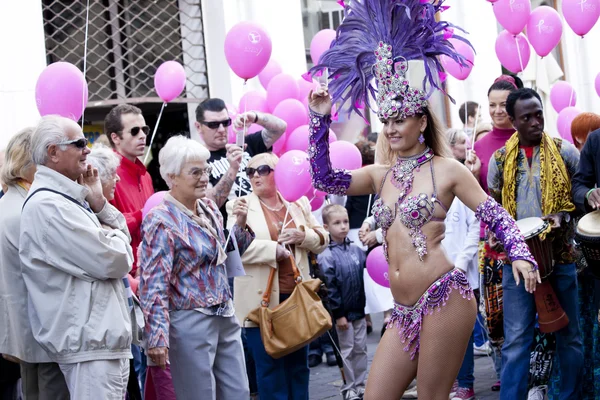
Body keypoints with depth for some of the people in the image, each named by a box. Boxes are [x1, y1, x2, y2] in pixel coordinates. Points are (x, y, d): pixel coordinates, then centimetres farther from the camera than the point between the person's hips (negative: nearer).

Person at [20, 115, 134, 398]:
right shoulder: (48, 205, -17)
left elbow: (124, 236, 18)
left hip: (99, 336, 10)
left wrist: (99, 204, 3)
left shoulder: (67, 199, 16)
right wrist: (112, 236, 2)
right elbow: (114, 262, -20)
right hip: (90, 342, -10)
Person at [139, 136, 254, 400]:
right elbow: (154, 285, -18)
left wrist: (240, 226, 5)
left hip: (225, 317, 8)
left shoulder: (209, 208, 9)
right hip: (191, 321, -8)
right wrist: (157, 337, -25)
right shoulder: (161, 221, -13)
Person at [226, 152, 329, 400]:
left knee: (299, 364, 12)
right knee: (270, 367, 0)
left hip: (297, 296, 4)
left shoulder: (298, 204, 11)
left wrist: (303, 236, -8)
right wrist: (274, 249, -19)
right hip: (262, 299, -4)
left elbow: (322, 240, 13)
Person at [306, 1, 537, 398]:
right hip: (404, 311, 6)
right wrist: (320, 119, 3)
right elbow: (324, 178, 9)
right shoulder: (381, 176, 14)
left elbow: (497, 216, -1)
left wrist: (521, 255, -18)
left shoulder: (447, 170, -1)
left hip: (443, 299, -6)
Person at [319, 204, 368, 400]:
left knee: (360, 349, 12)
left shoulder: (355, 249, 2)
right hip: (343, 313, -5)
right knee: (347, 351, 6)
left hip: (359, 310, 5)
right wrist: (338, 314, -14)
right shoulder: (326, 256, -14)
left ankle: (360, 384, 24)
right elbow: (329, 288, -14)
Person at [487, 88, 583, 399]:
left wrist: (563, 216, -14)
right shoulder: (500, 159, 5)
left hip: (560, 255, 0)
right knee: (516, 339, -2)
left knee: (569, 335, 8)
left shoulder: (565, 151, 1)